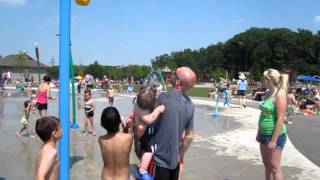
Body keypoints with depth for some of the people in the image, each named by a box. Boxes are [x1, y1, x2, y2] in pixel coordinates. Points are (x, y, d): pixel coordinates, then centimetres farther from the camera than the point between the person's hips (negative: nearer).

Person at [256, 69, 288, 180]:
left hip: (275, 136, -8)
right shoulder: (268, 94, 8)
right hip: (264, 134, 8)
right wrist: (259, 133, 19)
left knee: (274, 167, 1)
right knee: (267, 165, 16)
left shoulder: (279, 95, -17)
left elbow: (280, 119, -21)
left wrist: (273, 140, -22)